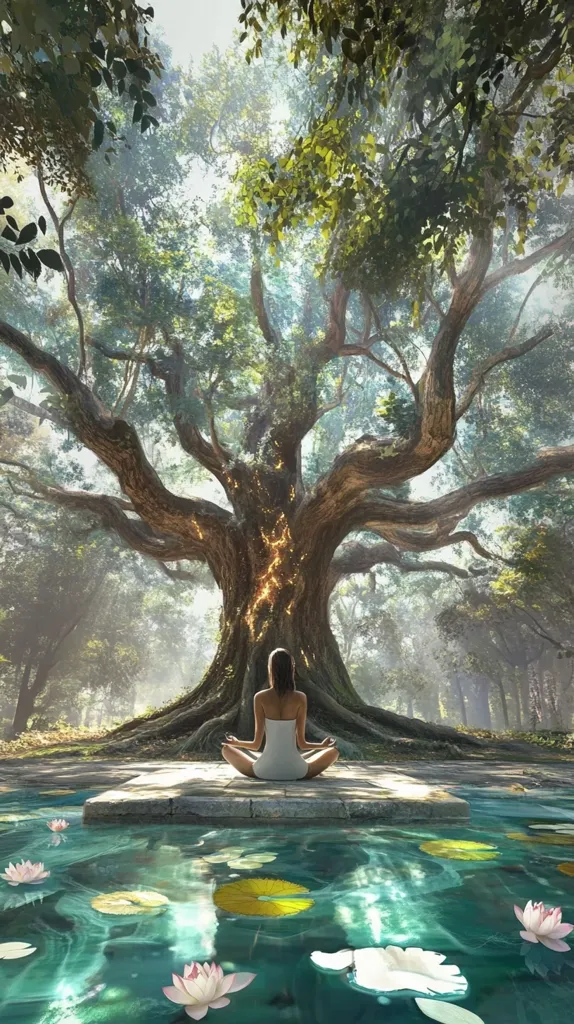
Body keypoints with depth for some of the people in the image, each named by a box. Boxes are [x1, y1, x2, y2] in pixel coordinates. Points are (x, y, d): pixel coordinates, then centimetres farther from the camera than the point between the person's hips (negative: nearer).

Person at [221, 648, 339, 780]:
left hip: (265, 770, 0)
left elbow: (256, 744, -3)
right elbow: (301, 743, -2)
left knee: (226, 748, 23)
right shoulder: (300, 698, -6)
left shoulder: (260, 698, -7)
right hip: (295, 771, 0)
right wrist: (324, 745, 18)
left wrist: (236, 742, 18)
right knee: (334, 751, 23)